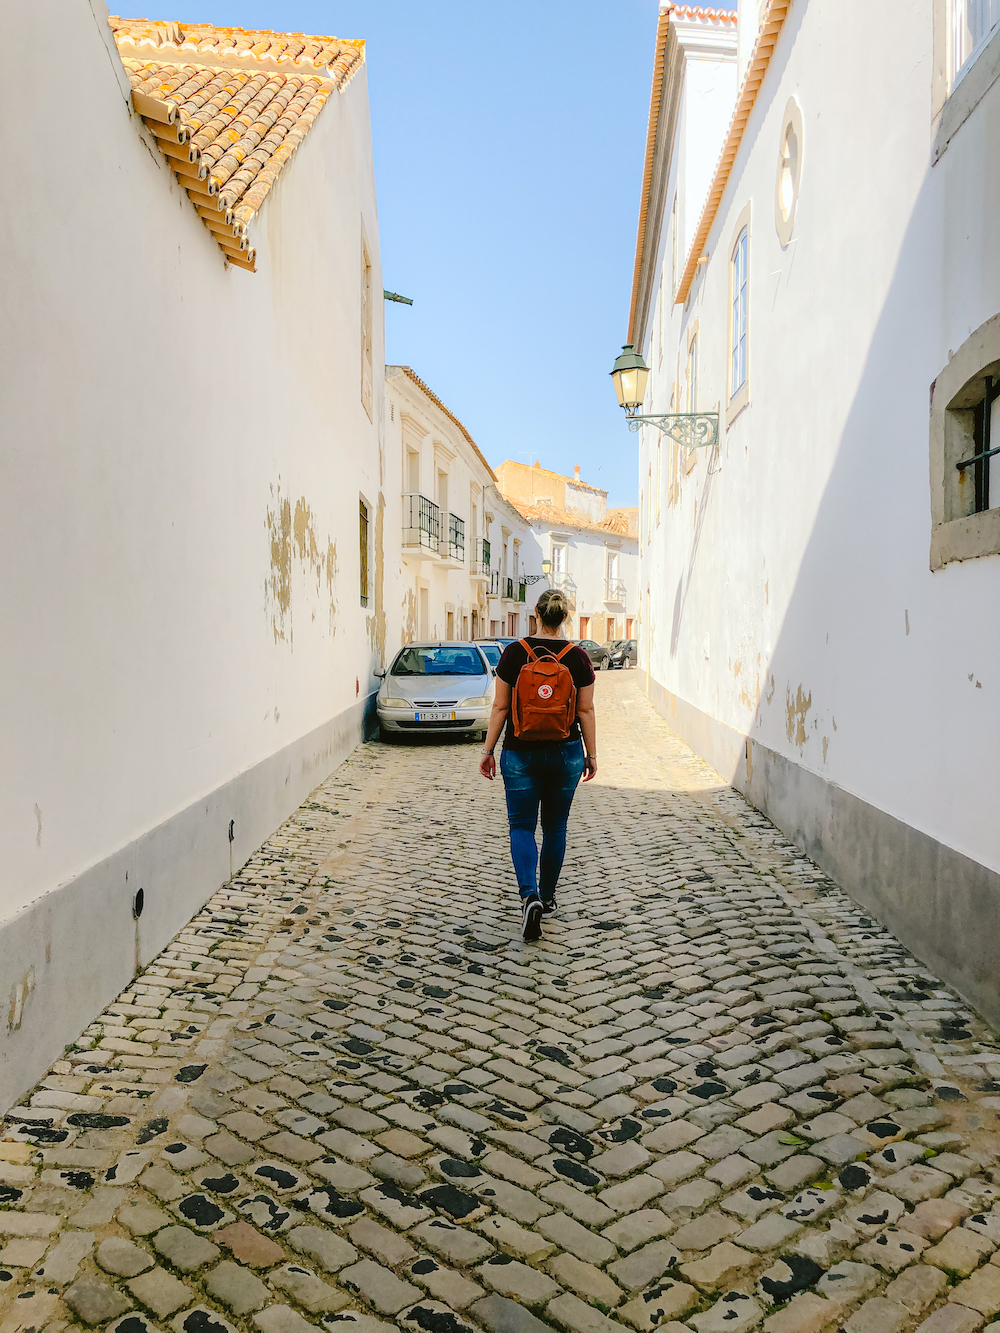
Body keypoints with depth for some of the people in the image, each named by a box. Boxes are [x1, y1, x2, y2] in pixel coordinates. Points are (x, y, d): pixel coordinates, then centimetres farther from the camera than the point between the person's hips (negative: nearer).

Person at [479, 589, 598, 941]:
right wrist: (591, 754, 9)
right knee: (555, 827, 16)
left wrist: (488, 750, 3)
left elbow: (500, 707, -5)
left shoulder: (514, 653, -7)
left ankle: (530, 896, -16)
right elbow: (586, 710, -1)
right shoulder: (578, 657, -4)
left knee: (522, 826, 5)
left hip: (520, 752, -1)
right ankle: (548, 898, 27)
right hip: (566, 753, 2)